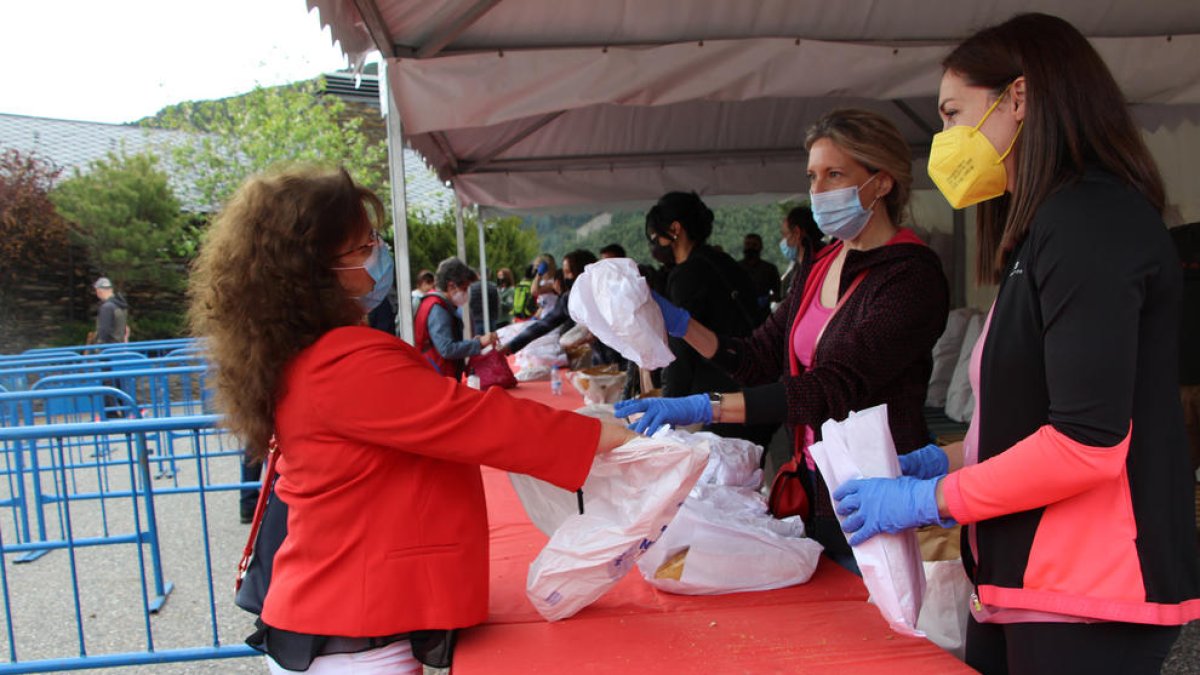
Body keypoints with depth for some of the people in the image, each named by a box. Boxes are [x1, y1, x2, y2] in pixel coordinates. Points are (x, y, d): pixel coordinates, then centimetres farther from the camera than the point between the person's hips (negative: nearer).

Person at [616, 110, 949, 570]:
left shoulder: (912, 277, -16)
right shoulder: (817, 268, 9)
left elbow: (837, 386, -27)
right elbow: (760, 360, 8)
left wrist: (703, 408, -34)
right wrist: (678, 323, -5)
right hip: (814, 490, 7)